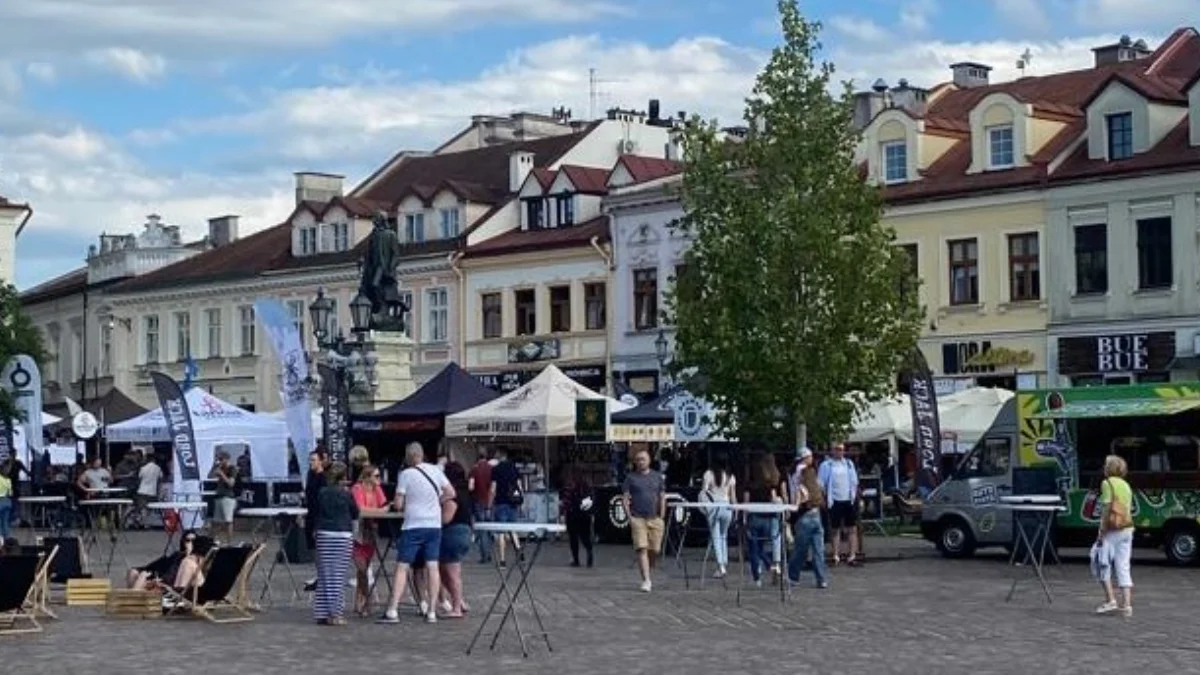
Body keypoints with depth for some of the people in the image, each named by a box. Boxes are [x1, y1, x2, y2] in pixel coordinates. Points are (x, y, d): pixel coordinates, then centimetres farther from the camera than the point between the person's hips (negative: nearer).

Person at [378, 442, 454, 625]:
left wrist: (400, 506, 13)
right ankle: (431, 612, 5)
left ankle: (392, 611, -7)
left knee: (402, 568, -2)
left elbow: (398, 505, -8)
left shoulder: (406, 474, -8)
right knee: (432, 567, 5)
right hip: (434, 525, 4)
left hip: (413, 526, -4)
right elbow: (450, 493, 8)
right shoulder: (435, 471, 4)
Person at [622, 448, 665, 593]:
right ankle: (646, 581, -13)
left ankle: (647, 574, 26)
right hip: (638, 519, -2)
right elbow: (624, 498, 4)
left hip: (655, 519, 2)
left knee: (654, 550, 3)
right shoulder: (631, 478, 5)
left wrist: (661, 516, 5)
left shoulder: (657, 477, 12)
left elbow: (662, 498, 13)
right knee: (642, 549, -11)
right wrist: (629, 516, -5)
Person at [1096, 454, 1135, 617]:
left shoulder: (1108, 483, -7)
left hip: (1112, 530, -7)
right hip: (1127, 529, 7)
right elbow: (1129, 509, 15)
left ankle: (1110, 600, 0)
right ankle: (1127, 604, 2)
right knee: (1123, 567, 6)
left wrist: (1101, 531, -11)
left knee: (1104, 566, 5)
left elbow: (1106, 508, -13)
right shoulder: (1126, 485, 15)